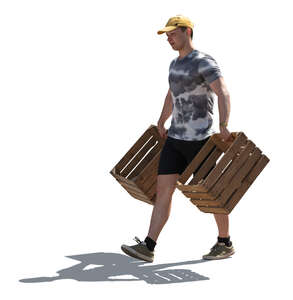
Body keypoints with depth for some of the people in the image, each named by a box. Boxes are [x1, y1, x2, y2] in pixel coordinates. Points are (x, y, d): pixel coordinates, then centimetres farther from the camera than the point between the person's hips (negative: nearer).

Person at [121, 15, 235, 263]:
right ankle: (147, 247, -5)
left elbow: (224, 94, -25)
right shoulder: (175, 64, 15)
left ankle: (225, 243, 20)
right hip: (175, 138, 8)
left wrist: (223, 126, -38)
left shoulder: (205, 62, -12)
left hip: (200, 139, -8)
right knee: (163, 189, -1)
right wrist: (161, 124, 39)